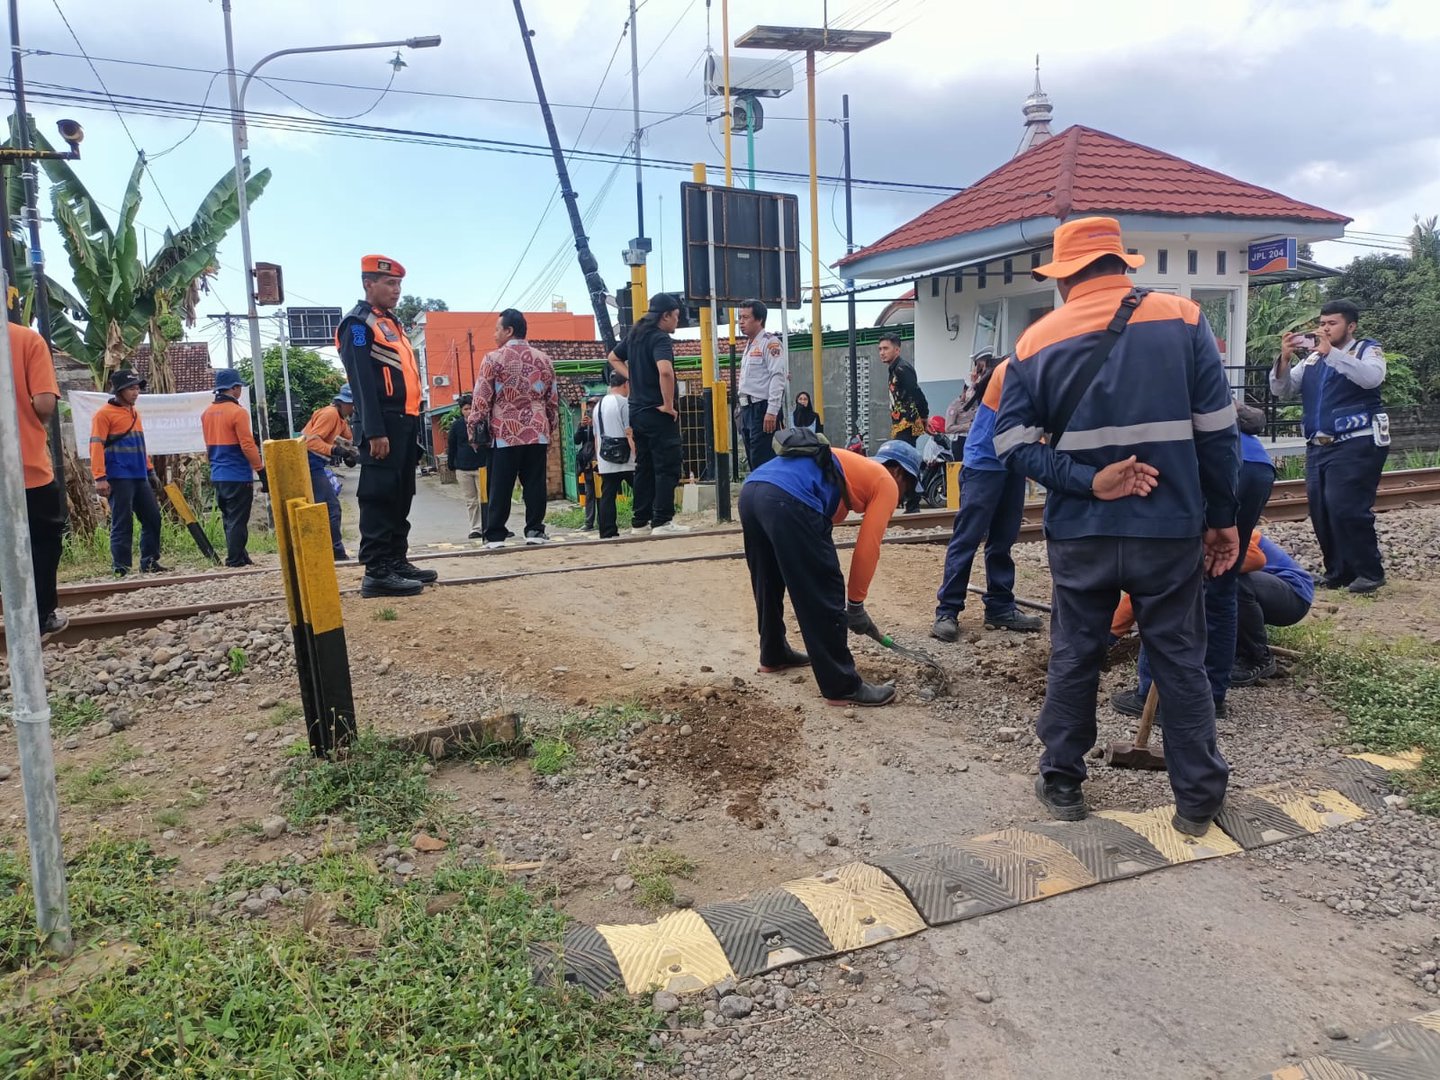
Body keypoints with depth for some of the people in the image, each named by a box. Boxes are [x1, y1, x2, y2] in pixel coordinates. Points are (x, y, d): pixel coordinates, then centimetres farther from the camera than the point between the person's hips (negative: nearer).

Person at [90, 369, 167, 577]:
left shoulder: (134, 412, 17)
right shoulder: (104, 414, -6)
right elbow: (96, 446, -12)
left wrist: (150, 471, 22)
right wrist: (100, 478, -19)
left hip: (140, 477, 8)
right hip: (119, 479, -8)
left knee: (153, 518, 8)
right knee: (122, 524, -5)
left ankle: (149, 562, 18)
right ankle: (121, 569, 0)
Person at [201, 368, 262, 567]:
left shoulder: (207, 413, 9)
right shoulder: (238, 412, -14)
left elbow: (210, 445, 16)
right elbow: (247, 445, -16)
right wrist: (260, 468, -8)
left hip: (217, 476, 8)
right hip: (238, 476, -7)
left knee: (229, 519, 14)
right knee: (238, 520, -2)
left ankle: (240, 557, 21)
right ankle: (235, 559, -1)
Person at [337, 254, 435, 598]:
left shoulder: (391, 323, 22)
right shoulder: (358, 324, -7)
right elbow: (362, 382, -16)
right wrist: (374, 431, -22)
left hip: (404, 422, 10)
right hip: (383, 425, -9)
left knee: (401, 496, 13)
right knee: (379, 496, -9)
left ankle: (397, 560, 21)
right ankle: (376, 572, -8)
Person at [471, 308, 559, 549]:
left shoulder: (494, 359, -4)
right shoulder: (543, 359, 10)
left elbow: (481, 398, -6)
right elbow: (553, 400, 12)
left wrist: (474, 428, 2)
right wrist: (551, 430, 19)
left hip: (504, 433, -3)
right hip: (537, 432, 3)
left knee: (500, 486, 1)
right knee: (535, 483, 6)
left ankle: (495, 535, 3)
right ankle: (535, 530, 5)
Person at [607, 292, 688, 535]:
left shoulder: (635, 335, 12)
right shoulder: (660, 339, -14)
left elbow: (613, 358, 28)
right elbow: (665, 371, -31)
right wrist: (669, 404, -21)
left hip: (637, 411, 9)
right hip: (658, 413, -8)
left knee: (644, 467, 12)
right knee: (667, 468, -4)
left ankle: (641, 522, 15)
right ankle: (663, 521, -5)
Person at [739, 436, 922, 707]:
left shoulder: (853, 466, 38)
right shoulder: (886, 483, 16)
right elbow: (867, 549, 7)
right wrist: (855, 604, 18)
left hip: (750, 490, 9)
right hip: (788, 501, -9)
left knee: (769, 585, 27)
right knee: (824, 597, 1)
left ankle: (773, 655, 46)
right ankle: (842, 686, 9)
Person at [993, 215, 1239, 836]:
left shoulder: (1037, 342, -1)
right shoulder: (1182, 319, -4)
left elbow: (1013, 443, -10)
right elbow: (1217, 430, -4)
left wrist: (1087, 482, -13)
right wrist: (1221, 517, 3)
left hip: (1080, 534, 1)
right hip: (1170, 529, 0)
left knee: (1073, 659, 15)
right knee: (1181, 661, 12)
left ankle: (1061, 783, 27)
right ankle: (1197, 798, 21)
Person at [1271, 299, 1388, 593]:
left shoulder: (1368, 350, 1)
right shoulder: (1312, 359, 15)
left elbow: (1372, 378, -20)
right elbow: (1282, 390, 9)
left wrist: (1330, 352, -24)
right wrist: (1284, 358, -8)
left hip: (1356, 446, -6)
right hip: (1318, 447, 6)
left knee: (1345, 509, -14)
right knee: (1320, 511, 6)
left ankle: (1370, 572, 0)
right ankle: (1338, 572, 17)